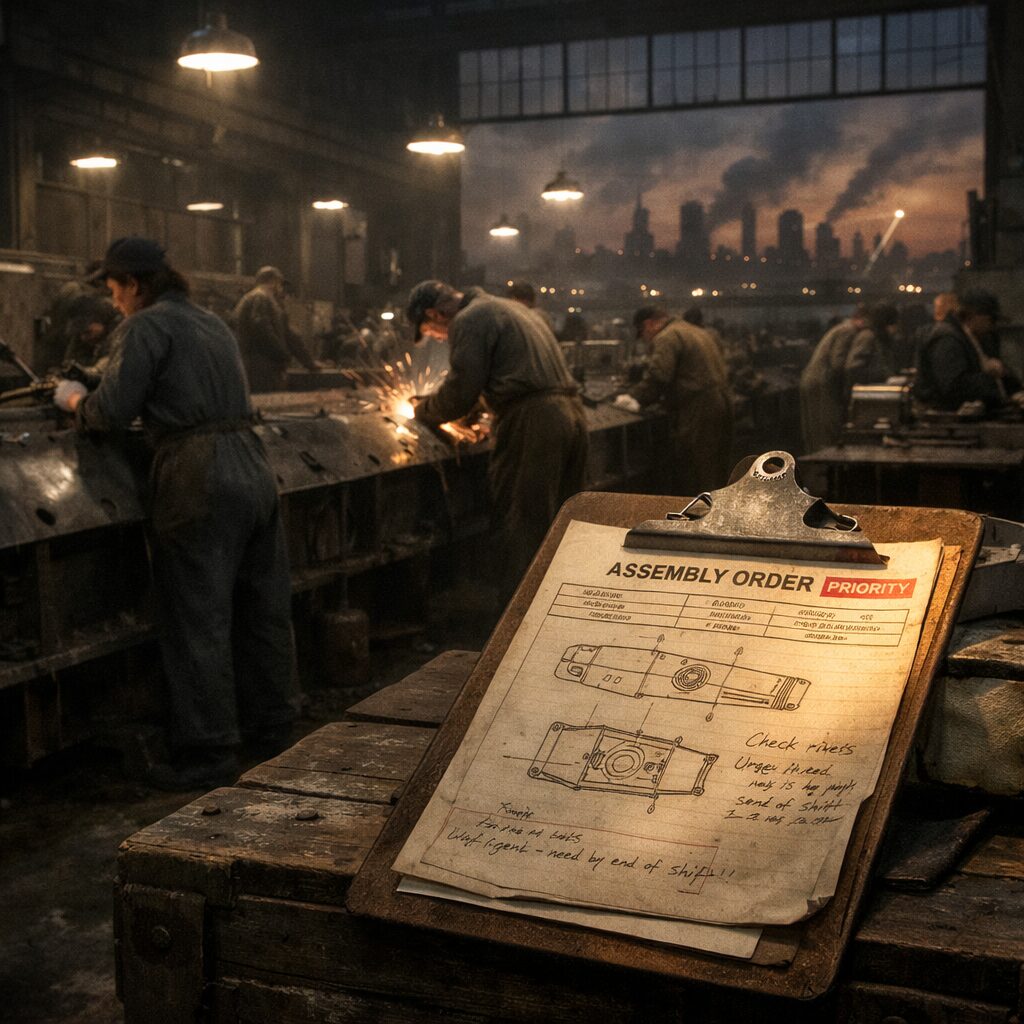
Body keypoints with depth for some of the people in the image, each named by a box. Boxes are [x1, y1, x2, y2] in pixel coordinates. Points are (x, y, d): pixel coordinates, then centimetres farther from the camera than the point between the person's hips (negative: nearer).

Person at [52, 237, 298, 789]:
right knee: (262, 606, 17)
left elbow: (111, 412, -12)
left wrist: (74, 399, 9)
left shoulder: (148, 325, -5)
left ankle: (210, 752, 4)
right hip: (251, 466, 8)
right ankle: (272, 722, 31)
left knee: (197, 621, -1)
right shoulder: (210, 321, 20)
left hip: (199, 480, -8)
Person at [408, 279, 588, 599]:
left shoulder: (469, 320, -3)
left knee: (519, 527, -3)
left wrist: (422, 411, 10)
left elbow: (460, 392, -8)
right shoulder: (511, 308, 26)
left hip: (532, 423, -9)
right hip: (571, 413, 9)